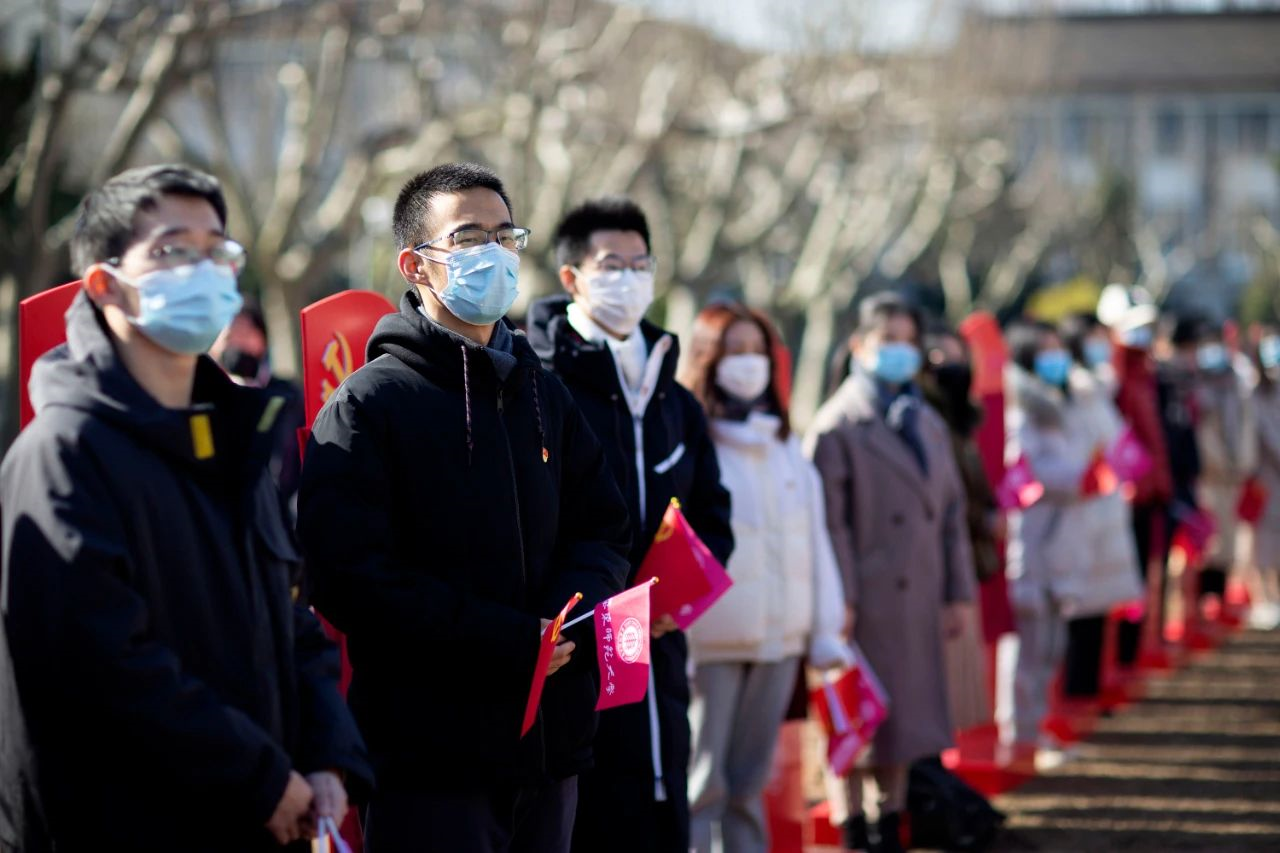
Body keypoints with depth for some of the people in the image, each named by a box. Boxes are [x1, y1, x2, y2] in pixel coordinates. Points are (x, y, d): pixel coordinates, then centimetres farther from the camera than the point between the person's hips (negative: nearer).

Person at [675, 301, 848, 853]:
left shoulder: (786, 446, 16)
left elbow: (816, 540, 18)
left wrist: (826, 632, 14)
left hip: (778, 639, 6)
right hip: (707, 642, -6)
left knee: (749, 782, 12)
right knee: (701, 783, -6)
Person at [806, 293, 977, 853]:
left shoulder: (929, 425, 15)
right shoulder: (838, 425, -6)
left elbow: (953, 511, 16)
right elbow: (830, 519, -11)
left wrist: (960, 592, 10)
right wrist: (840, 600, -17)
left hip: (919, 601, 6)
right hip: (869, 597, -6)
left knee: (906, 722, 11)